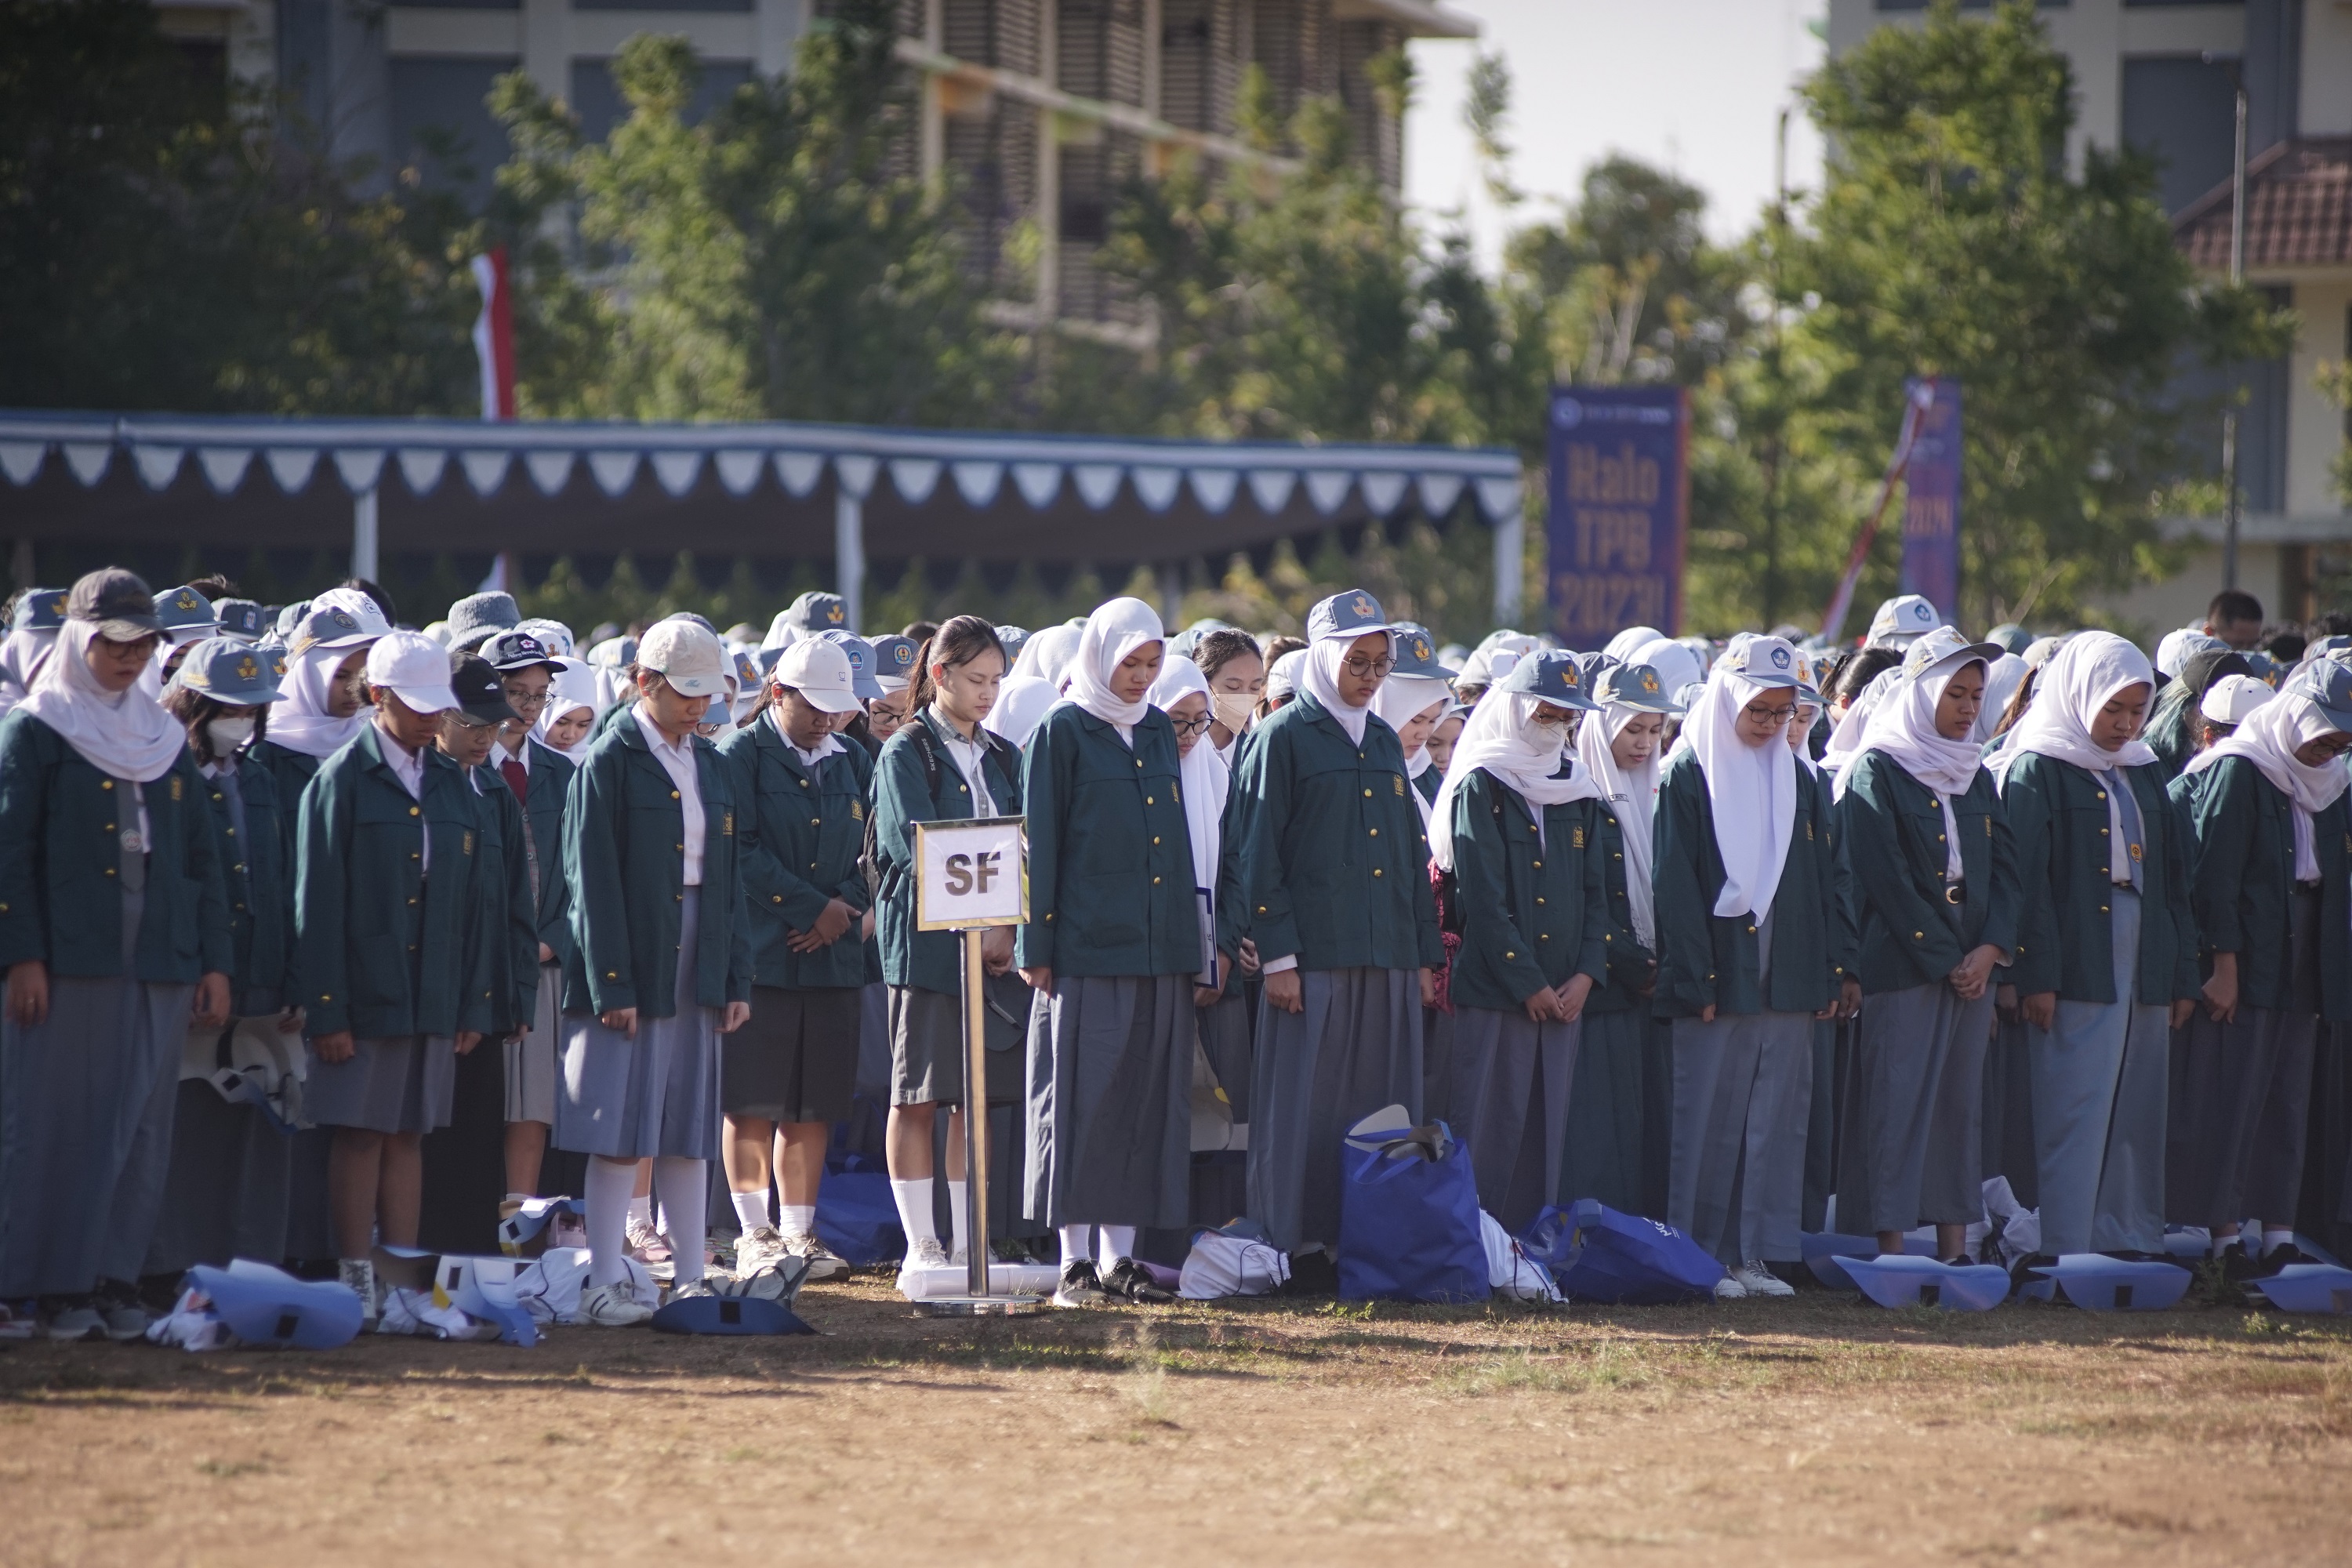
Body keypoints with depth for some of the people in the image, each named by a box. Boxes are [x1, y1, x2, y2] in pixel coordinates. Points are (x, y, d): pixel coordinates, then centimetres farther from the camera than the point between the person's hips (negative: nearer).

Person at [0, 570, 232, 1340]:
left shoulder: (165, 739, 15)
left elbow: (202, 859, 16)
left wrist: (214, 961, 9)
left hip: (157, 971, 5)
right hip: (64, 966, -5)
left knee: (142, 1129, 3)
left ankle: (116, 1276, 7)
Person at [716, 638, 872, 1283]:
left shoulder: (851, 763, 15)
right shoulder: (740, 758, -3)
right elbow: (741, 852, -11)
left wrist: (844, 911, -6)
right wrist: (814, 907, -12)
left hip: (831, 957, 5)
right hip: (759, 956, -5)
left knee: (814, 1107, 6)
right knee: (752, 1103, -3)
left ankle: (799, 1232, 11)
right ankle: (755, 1236, 0)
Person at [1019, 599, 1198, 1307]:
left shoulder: (1158, 732, 14)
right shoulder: (1062, 734, -2)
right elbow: (1041, 845, -5)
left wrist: (1192, 945, 14)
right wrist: (1035, 947, -10)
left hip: (1158, 949, 6)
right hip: (1086, 948, -6)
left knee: (1144, 1101, 5)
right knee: (1083, 1097, -5)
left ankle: (1120, 1255, 9)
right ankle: (1076, 1261, -3)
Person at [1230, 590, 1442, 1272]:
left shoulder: (1384, 743, 17)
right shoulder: (1284, 738, -1)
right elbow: (1260, 854, -6)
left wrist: (1425, 955, 15)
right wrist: (1276, 955, -13)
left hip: (1387, 958, 6)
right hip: (1313, 956, -6)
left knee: (1384, 1109, 4)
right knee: (1307, 1106, -6)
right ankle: (1296, 1244, -4)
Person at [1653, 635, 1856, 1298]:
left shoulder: (1798, 781, 14)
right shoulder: (1689, 775, -2)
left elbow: (1825, 881, 15)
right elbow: (1676, 886, -8)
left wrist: (1835, 969, 6)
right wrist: (1694, 980, -14)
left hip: (1786, 984, 5)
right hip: (1719, 983, -5)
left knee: (1778, 1119, 4)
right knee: (1710, 1122, -4)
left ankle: (1758, 1254, 8)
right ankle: (1697, 1258, 1)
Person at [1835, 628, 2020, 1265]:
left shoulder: (1975, 776, 15)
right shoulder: (1878, 771, -5)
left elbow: (2003, 866, 10)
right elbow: (1887, 878, -11)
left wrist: (1990, 949, -7)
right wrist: (1944, 959, -13)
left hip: (1972, 967, 6)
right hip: (1902, 966, -6)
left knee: (1962, 1104, 6)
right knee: (1896, 1102, -7)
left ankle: (1955, 1246, 8)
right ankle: (1889, 1250, -7)